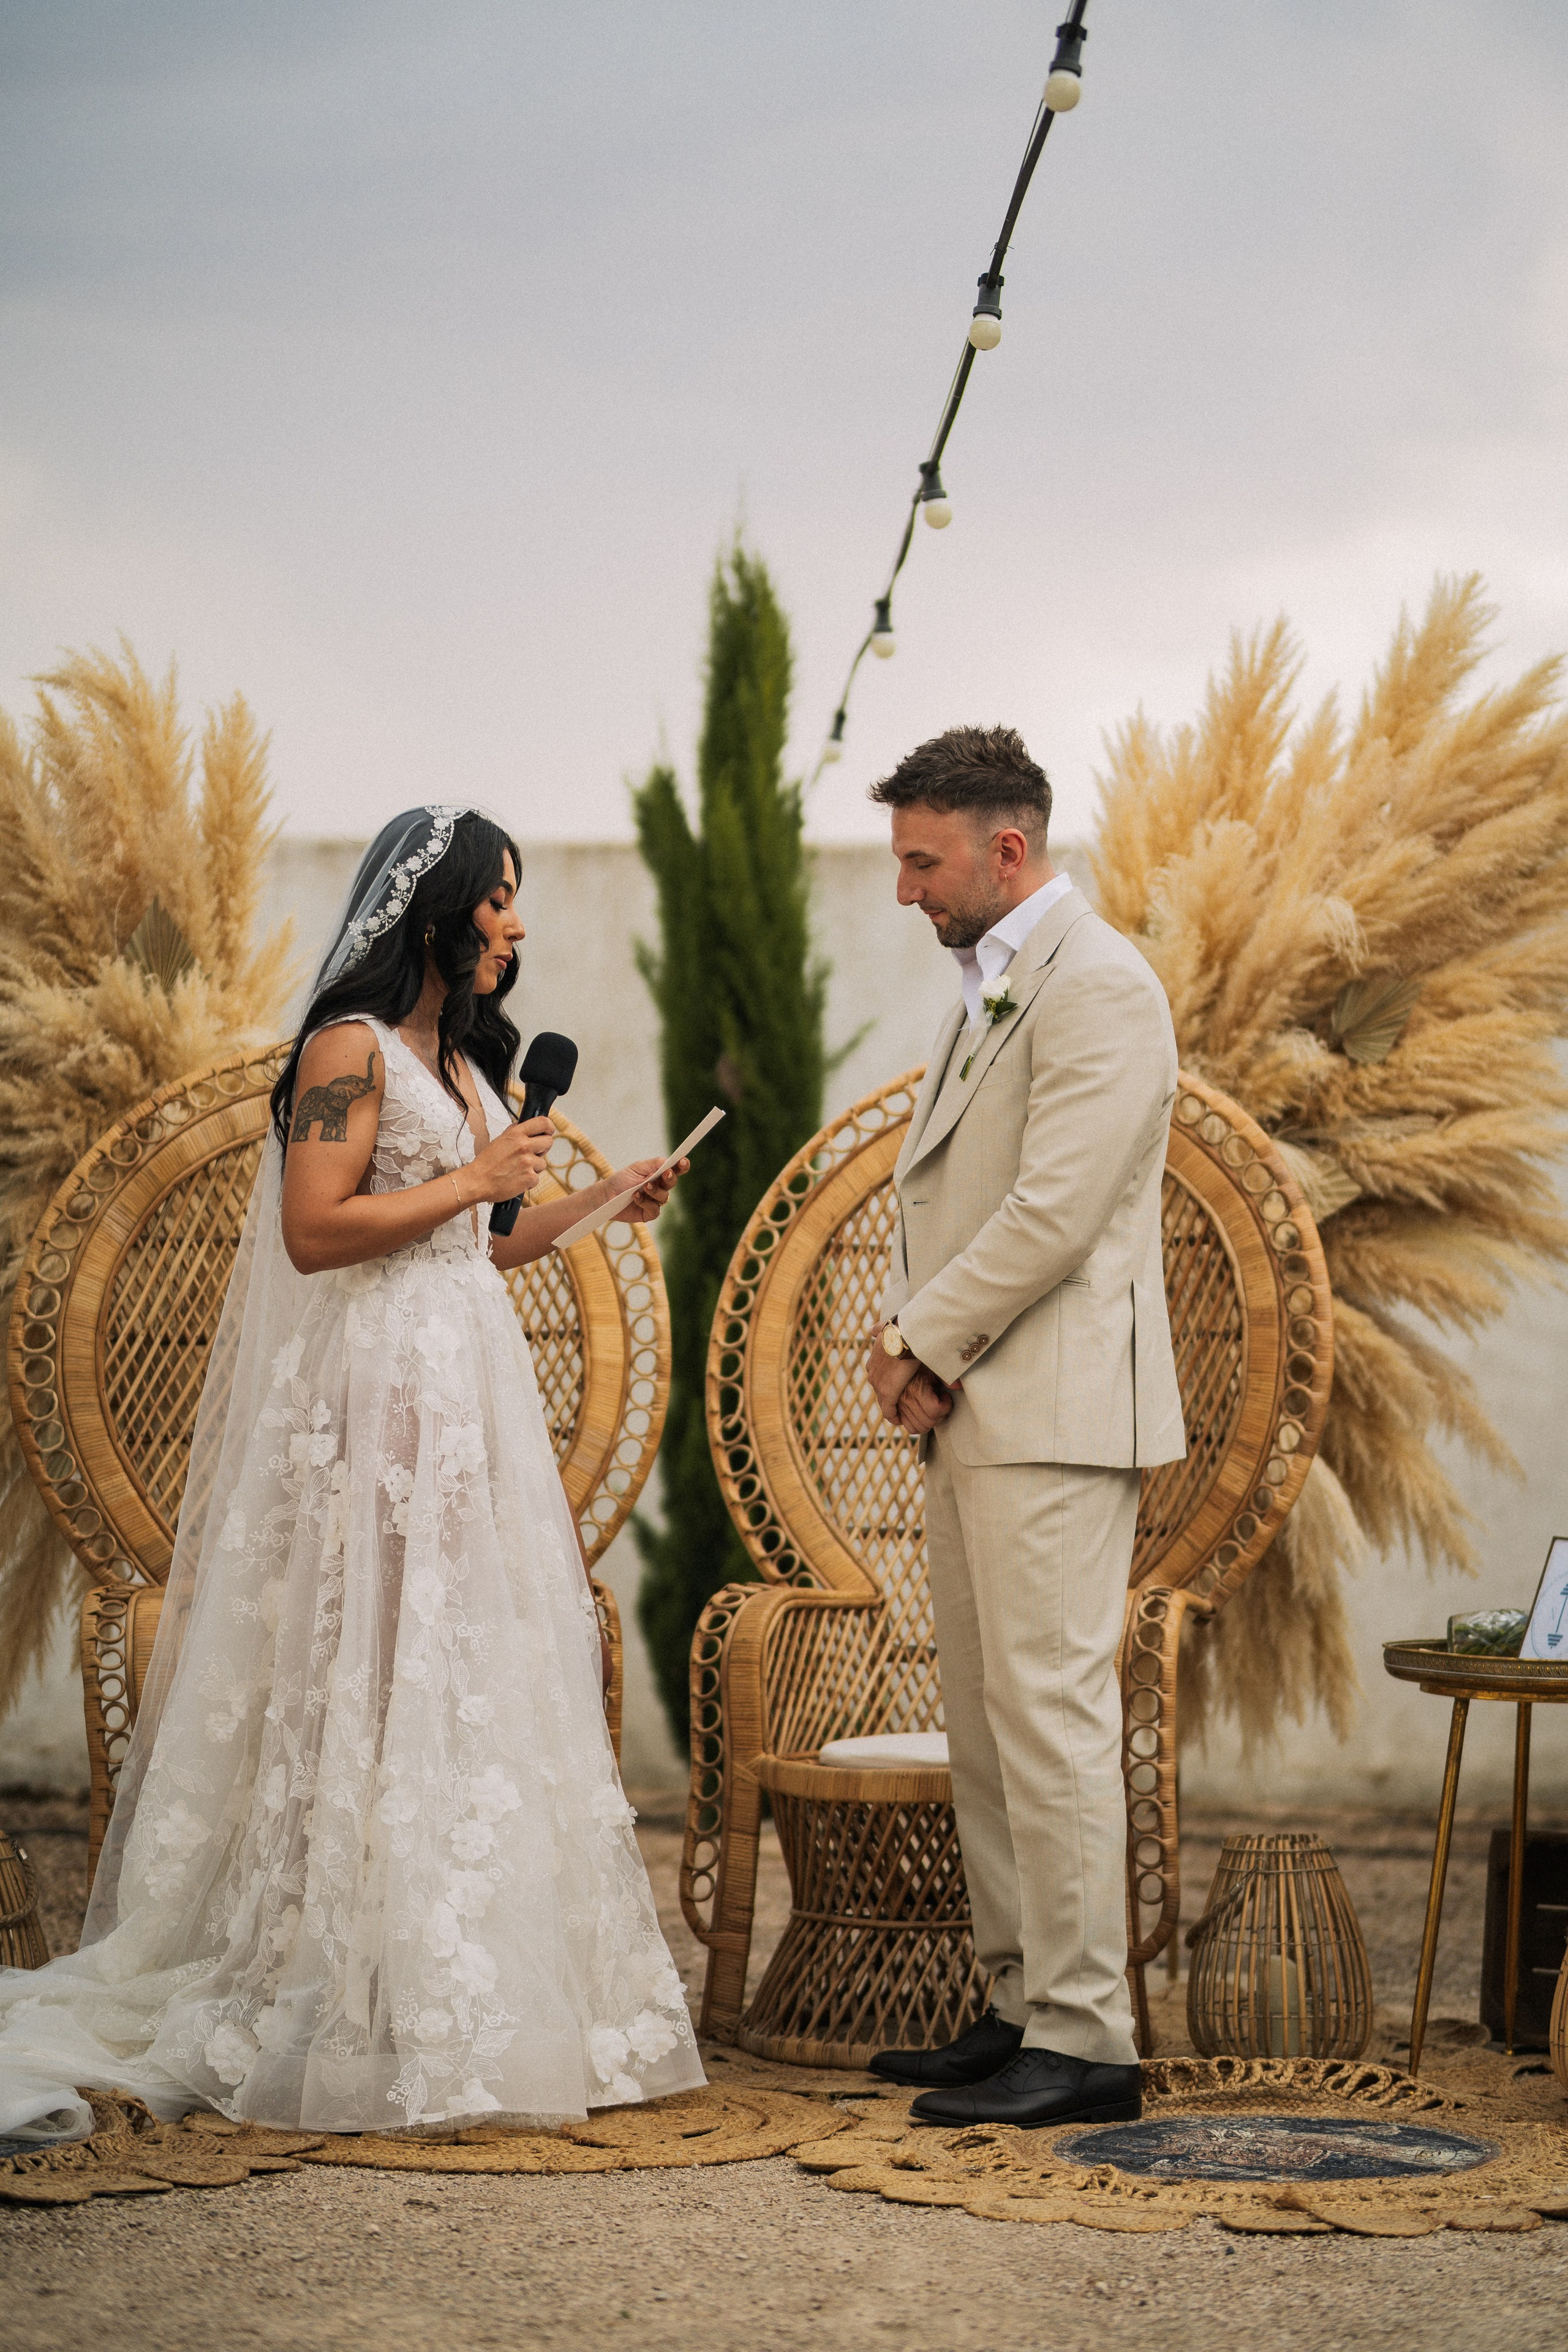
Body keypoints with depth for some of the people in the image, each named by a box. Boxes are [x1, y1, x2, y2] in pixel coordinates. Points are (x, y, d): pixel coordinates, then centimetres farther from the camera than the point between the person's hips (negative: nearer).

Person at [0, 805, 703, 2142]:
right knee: (384, 1689, -8)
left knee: (478, 1675, 6)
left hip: (473, 1388, 9)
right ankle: (371, 2020, -4)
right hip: (378, 1392, -9)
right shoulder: (351, 1047, -8)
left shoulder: (461, 1061, 18)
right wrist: (477, 1182, -13)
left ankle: (473, 2004, 9)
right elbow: (317, 1230, -17)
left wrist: (599, 1201, 15)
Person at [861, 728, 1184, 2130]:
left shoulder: (1098, 987, -12)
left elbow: (1054, 1212, -18)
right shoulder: (992, 990, 20)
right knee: (985, 1722, 11)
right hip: (974, 1412, 10)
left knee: (1051, 1714, -10)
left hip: (1055, 1411, -10)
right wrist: (904, 1334, 5)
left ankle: (1085, 2040, -7)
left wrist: (926, 1345, -10)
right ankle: (1024, 2006, 17)